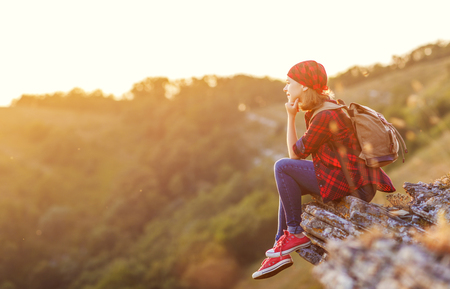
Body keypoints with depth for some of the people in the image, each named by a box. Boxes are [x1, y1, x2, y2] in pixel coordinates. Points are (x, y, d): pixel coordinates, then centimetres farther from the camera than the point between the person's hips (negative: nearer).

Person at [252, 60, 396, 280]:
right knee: (288, 181, 20)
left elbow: (295, 154, -10)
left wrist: (291, 116, -5)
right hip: (352, 177, 11)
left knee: (283, 167, -13)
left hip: (349, 183, -11)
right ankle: (281, 249, 15)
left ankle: (296, 234, -2)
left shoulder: (325, 117, -19)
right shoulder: (320, 110, 12)